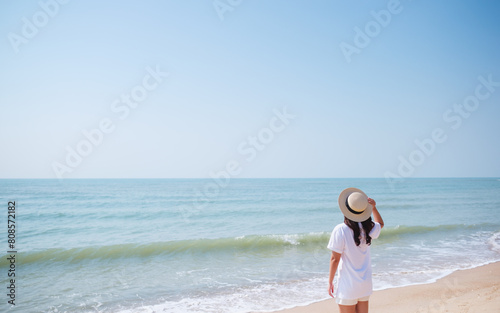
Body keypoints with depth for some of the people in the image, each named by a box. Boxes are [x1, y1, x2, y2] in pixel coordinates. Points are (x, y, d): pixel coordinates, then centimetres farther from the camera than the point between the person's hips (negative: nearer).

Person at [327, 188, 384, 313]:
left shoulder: (340, 230, -20)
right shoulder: (368, 228, -3)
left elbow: (335, 259, -16)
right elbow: (380, 224, 23)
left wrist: (330, 282, -5)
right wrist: (374, 208, 6)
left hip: (347, 286, -6)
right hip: (365, 284, 6)